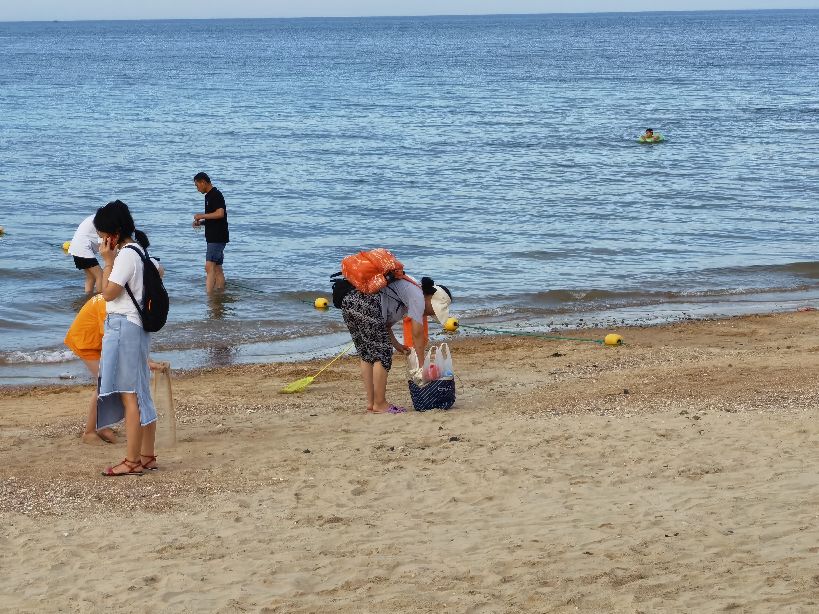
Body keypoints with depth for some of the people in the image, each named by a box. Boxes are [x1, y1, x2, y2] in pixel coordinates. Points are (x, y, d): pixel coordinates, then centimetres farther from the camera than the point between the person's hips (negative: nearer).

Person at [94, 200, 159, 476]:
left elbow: (109, 292, -16)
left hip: (123, 327, -10)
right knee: (140, 393, 13)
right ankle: (147, 456, 18)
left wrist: (107, 260, -11)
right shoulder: (137, 250, 14)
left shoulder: (126, 254, -16)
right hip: (136, 326, 10)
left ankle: (132, 461, -5)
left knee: (129, 395, -7)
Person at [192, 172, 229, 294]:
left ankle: (208, 295, -24)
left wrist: (202, 216, -15)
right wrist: (201, 222, 11)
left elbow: (220, 214, -24)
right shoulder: (209, 196, 19)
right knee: (217, 268, 11)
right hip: (213, 238, 10)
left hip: (218, 238, -10)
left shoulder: (215, 195, -12)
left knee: (209, 266, -17)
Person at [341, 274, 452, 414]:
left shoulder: (409, 290, 28)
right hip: (365, 305, -10)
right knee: (382, 354, -2)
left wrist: (396, 344, 19)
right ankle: (380, 404, 2)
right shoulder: (418, 297, 0)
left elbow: (386, 323, 28)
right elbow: (417, 335, 0)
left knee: (366, 355, 15)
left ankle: (371, 403, 18)